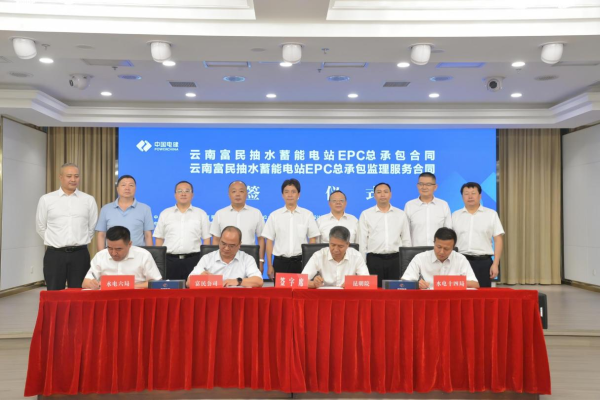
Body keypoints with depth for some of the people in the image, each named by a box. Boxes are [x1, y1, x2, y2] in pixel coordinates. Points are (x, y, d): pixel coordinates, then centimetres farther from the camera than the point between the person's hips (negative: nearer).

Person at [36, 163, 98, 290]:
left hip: (80, 254, 0)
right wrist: (56, 242, 10)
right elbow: (40, 227, 9)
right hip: (54, 254, 0)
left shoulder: (89, 200, 4)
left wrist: (80, 242, 10)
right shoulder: (46, 199, 2)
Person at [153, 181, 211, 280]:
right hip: (169, 260, 1)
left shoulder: (201, 214, 9)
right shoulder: (165, 214, 12)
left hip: (193, 259, -1)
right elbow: (159, 239, 12)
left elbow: (206, 239, 7)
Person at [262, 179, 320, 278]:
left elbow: (312, 240, 6)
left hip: (300, 261, 0)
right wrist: (269, 266, 2)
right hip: (280, 262, 1)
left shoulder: (308, 215, 3)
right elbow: (269, 241, 6)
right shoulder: (274, 215, 5)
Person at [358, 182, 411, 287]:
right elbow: (362, 241, 3)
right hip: (374, 259, -1)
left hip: (395, 259, 1)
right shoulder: (366, 214, 4)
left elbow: (406, 240, 11)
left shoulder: (401, 214, 9)